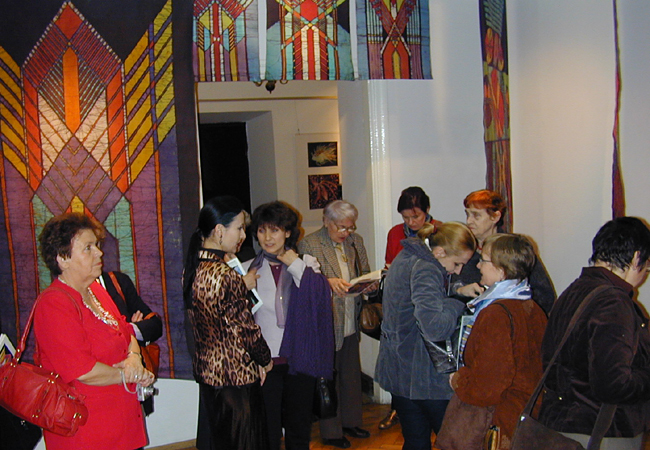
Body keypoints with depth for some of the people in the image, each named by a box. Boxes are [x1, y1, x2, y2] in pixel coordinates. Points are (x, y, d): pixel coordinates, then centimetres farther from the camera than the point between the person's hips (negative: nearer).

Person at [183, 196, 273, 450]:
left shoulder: (192, 270, 1)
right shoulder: (226, 276, -25)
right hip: (236, 376, -8)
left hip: (206, 369, 8)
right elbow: (246, 328, -18)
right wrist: (265, 360, -2)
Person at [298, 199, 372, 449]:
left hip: (351, 321, 5)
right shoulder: (308, 244, -7)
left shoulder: (355, 241, 9)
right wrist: (328, 282, -24)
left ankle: (351, 421, 32)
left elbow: (366, 273, 17)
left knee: (351, 374, 15)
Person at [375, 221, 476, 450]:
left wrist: (458, 291, 3)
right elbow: (434, 328, -33)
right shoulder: (424, 270, -22)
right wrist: (457, 304, -17)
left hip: (397, 370, 9)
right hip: (422, 374, -9)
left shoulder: (406, 258, 8)